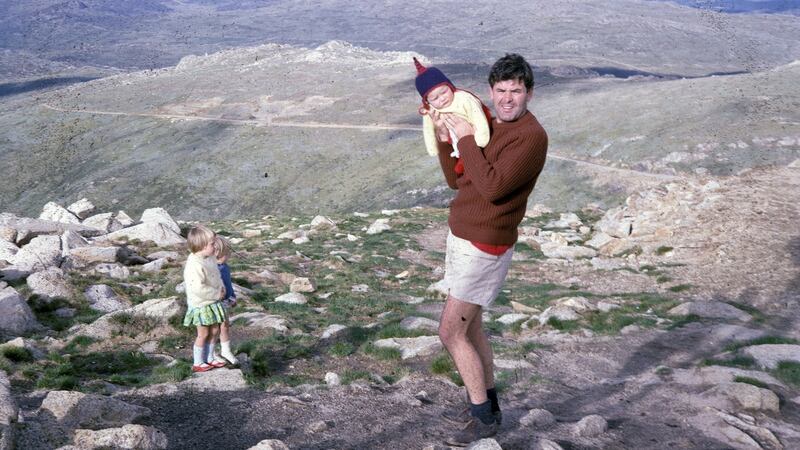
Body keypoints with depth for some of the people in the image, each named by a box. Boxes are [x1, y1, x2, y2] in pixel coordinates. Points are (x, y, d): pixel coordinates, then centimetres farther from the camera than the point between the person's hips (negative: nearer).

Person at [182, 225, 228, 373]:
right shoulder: (194, 265, -28)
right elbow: (198, 288, -33)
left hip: (212, 303, 9)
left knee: (214, 330, 16)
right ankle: (197, 363, 18)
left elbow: (217, 276, 18)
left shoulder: (210, 258, 2)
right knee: (203, 334, 3)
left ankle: (208, 358, 32)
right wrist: (217, 294, -24)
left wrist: (221, 288, 0)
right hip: (201, 305, -9)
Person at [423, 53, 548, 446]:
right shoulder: (488, 126, 9)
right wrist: (444, 138, -3)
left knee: (450, 332, -5)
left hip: (484, 246, -9)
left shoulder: (532, 136, -19)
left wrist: (467, 139, -22)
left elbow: (493, 188, -28)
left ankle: (484, 416, 9)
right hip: (463, 237, 9)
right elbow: (456, 181, 11)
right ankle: (488, 407, 30)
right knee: (469, 326, 17)